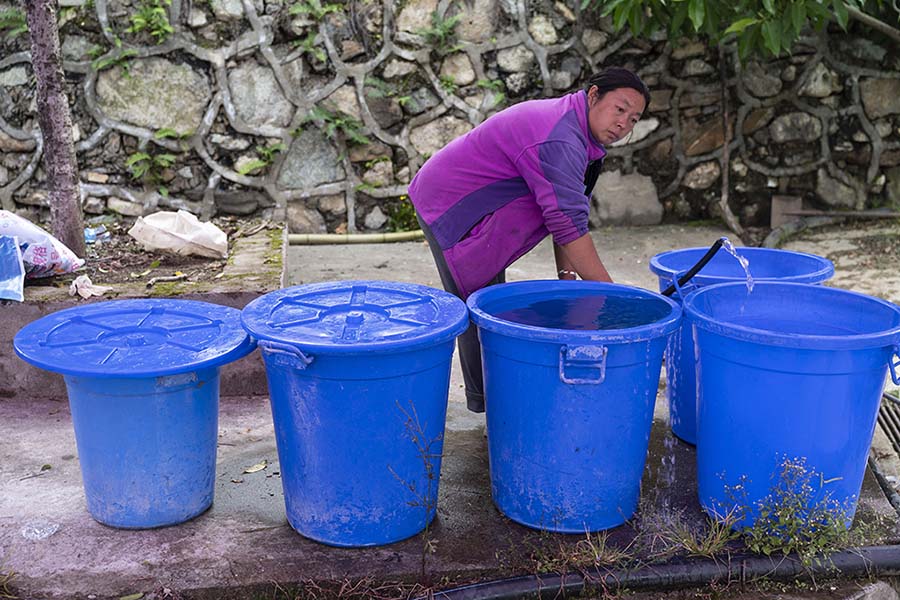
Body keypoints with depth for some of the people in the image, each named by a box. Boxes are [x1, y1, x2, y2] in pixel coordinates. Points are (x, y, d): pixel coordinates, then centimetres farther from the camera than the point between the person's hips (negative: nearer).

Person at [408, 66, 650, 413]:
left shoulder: (574, 128, 4)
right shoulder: (560, 141, -30)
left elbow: (566, 208, 6)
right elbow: (569, 225, -33)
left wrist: (567, 274, 2)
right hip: (451, 208, -11)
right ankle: (485, 404, 1)